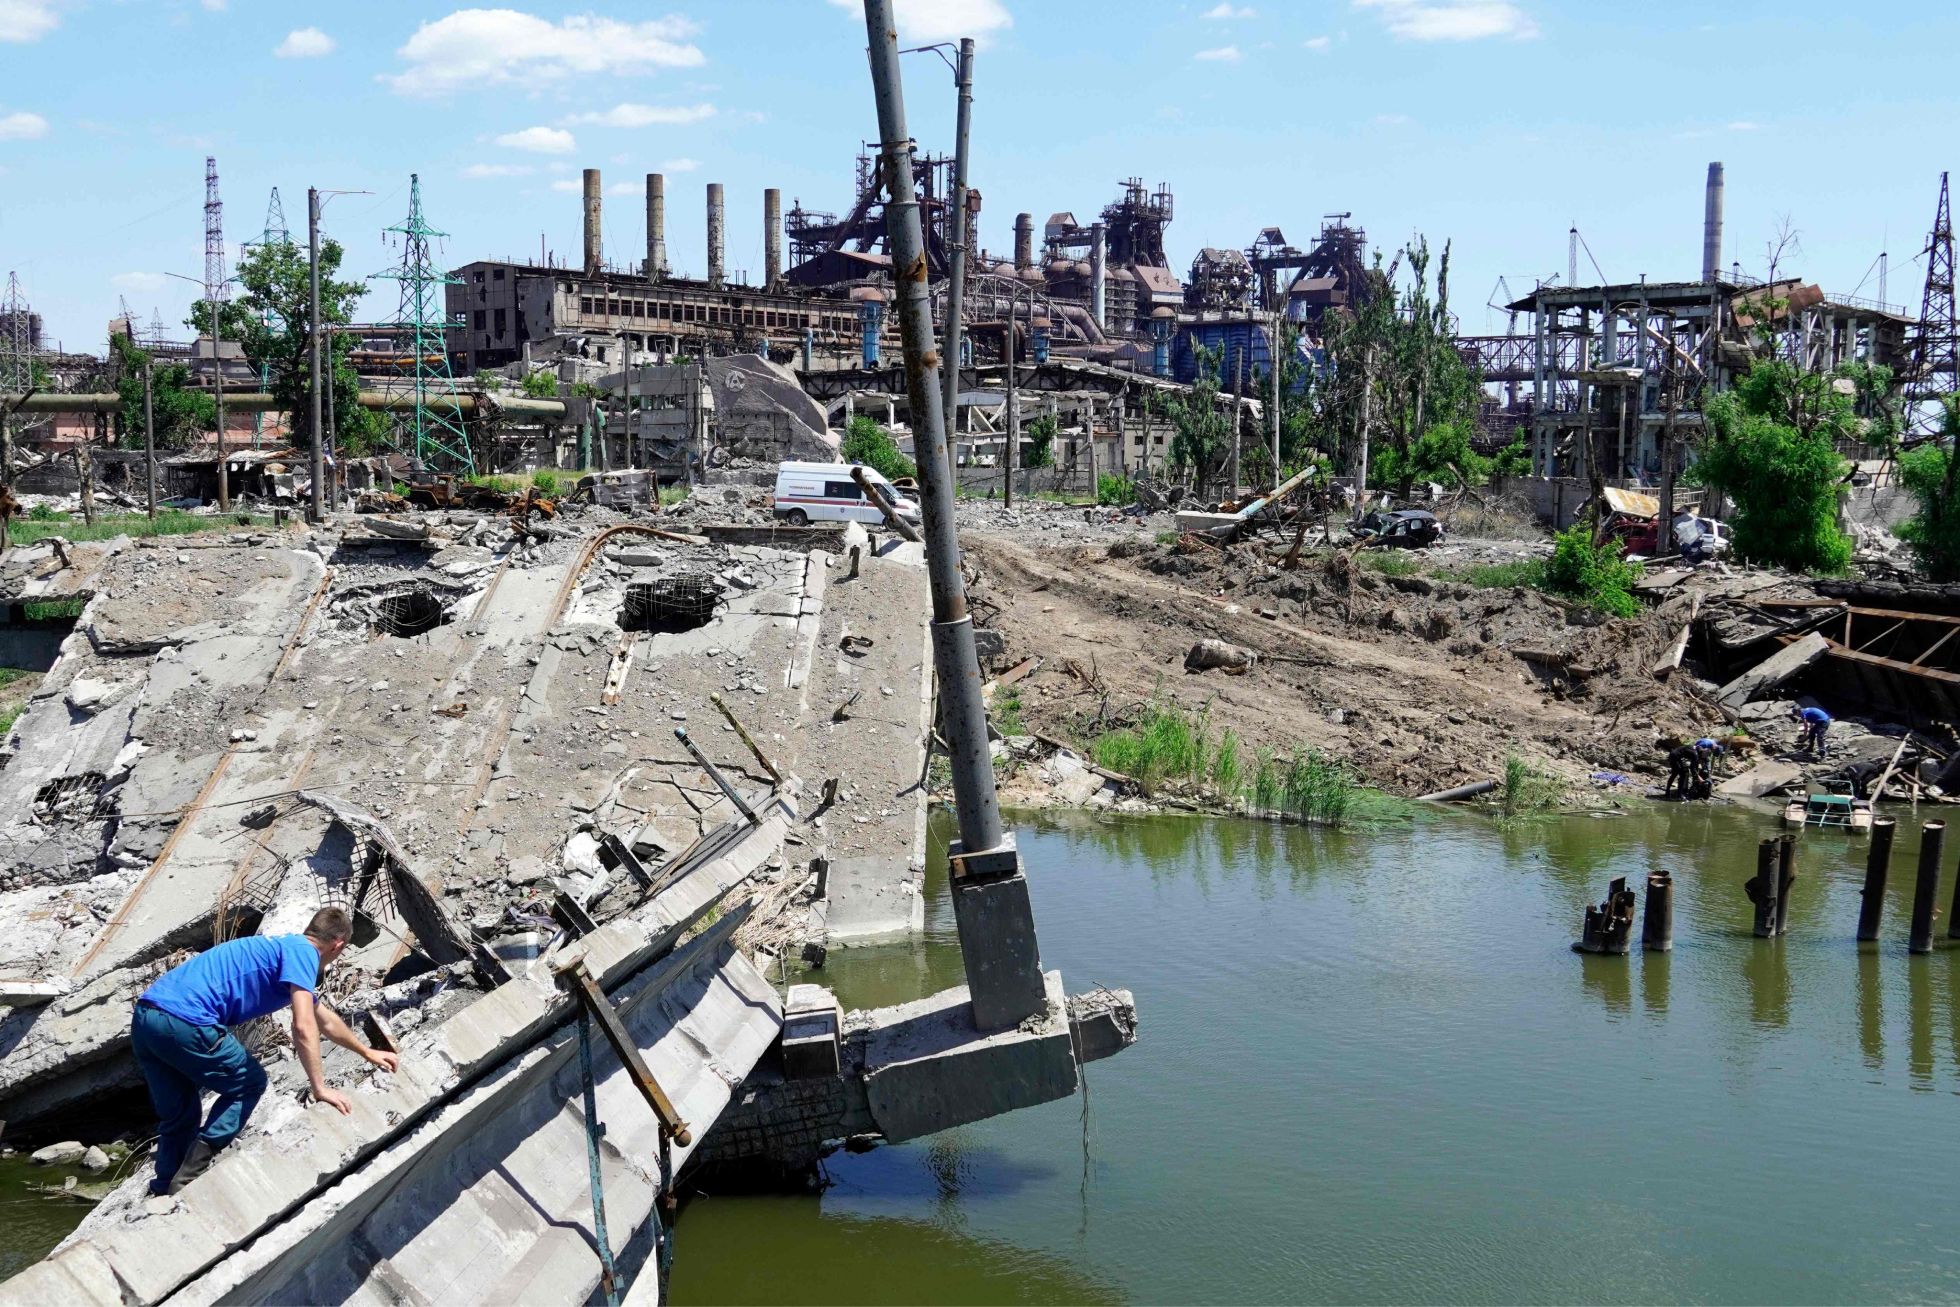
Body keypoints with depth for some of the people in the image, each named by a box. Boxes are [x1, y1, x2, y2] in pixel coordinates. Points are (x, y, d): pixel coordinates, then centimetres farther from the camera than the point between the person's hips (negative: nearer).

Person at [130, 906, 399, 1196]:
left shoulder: (284, 946, 29)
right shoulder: (303, 953, 0)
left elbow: (325, 1020, 42)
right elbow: (303, 1028, -12)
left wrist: (368, 1053, 52)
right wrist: (320, 1088, -5)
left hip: (144, 1016, 9)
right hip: (184, 1020, -9)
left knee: (178, 1120, 22)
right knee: (249, 1084, 11)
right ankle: (186, 1183, 6)